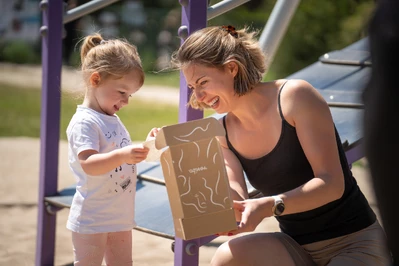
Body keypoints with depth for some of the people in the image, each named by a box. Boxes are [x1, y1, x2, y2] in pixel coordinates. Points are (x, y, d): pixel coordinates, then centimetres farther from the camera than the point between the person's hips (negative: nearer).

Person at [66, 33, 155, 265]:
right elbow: (89, 164, -31)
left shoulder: (113, 120, 13)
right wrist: (122, 155, -44)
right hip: (92, 220, -9)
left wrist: (144, 147, 10)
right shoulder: (84, 122, -17)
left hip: (120, 218, 9)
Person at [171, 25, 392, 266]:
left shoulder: (296, 96, -14)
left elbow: (332, 184, -20)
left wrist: (269, 206, -34)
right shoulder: (222, 133, 2)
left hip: (355, 243, -5)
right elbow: (237, 203, -9)